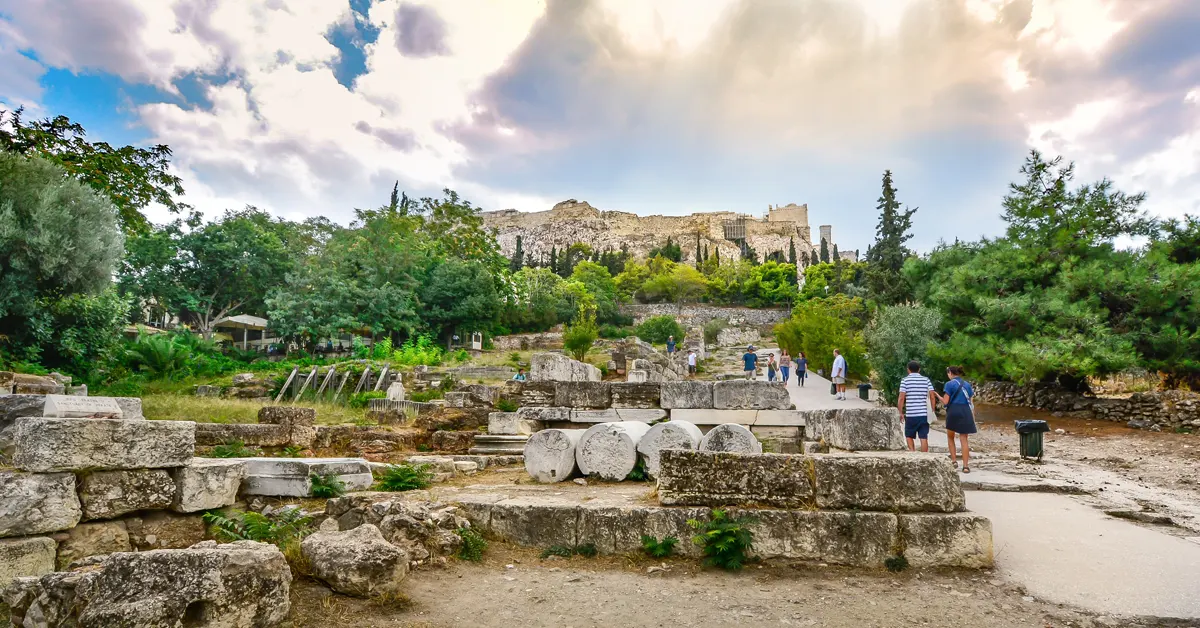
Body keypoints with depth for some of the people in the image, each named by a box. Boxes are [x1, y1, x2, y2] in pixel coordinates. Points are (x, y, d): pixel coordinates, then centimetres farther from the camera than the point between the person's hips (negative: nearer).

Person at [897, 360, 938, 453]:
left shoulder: (905, 380, -1)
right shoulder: (926, 380, 7)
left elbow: (901, 398, -8)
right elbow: (932, 397, 2)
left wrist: (900, 412, -1)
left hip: (910, 414, -2)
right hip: (924, 414, 2)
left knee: (909, 436, 12)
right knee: (924, 438, 3)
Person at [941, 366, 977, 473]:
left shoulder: (949, 384, -4)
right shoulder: (967, 384, 13)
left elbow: (945, 402, -8)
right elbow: (970, 401, 13)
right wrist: (972, 417, 17)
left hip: (953, 411, -4)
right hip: (966, 412, 4)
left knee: (950, 437, 17)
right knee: (963, 439, 4)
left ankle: (954, 461, 12)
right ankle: (965, 466, -1)